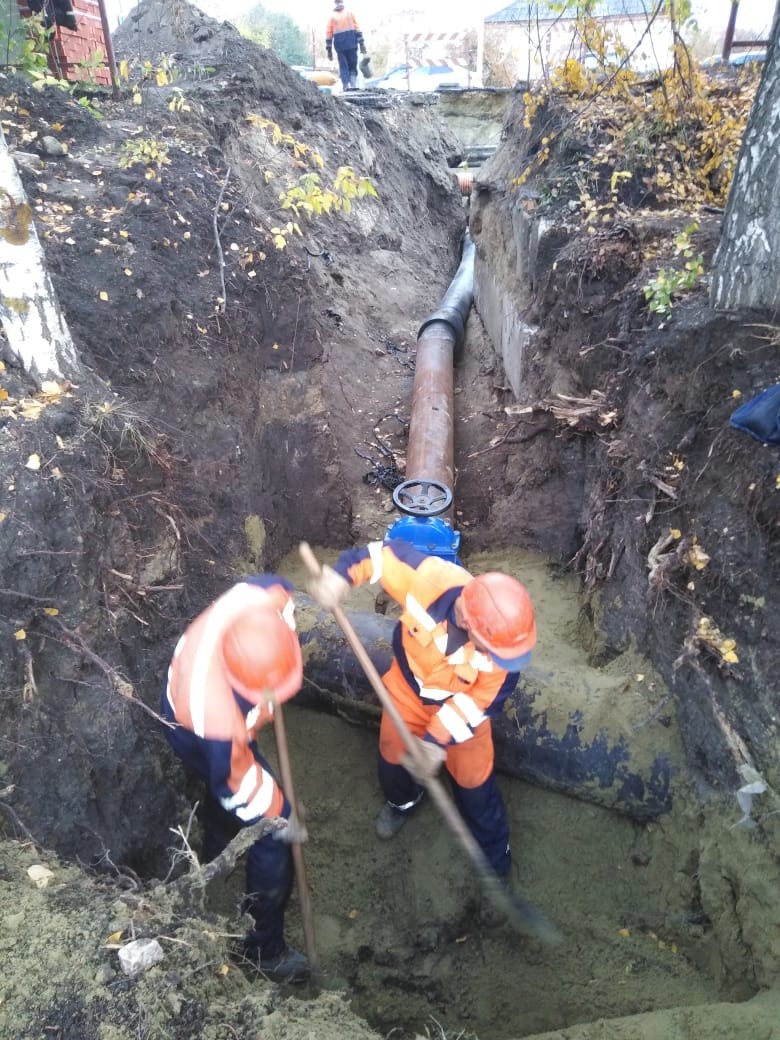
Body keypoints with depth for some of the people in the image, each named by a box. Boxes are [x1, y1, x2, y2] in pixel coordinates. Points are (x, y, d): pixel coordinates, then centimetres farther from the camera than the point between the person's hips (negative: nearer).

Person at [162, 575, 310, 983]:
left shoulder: (262, 598, -40)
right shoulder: (218, 720, -47)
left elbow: (277, 587, -13)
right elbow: (236, 781, -27)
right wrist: (279, 817, -10)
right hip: (199, 737, -6)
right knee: (271, 841, 5)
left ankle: (215, 845, 68)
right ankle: (263, 946, 29)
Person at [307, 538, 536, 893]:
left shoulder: (504, 642, -37)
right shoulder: (431, 578, -40)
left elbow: (476, 703, -26)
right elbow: (387, 553, -24)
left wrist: (435, 742, -30)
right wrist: (342, 574, -39)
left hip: (461, 702, -1)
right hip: (409, 684, 2)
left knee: (474, 784, 8)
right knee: (393, 756, 22)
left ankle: (495, 865, 37)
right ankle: (402, 800, 59)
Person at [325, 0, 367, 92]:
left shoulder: (332, 17, 10)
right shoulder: (350, 13, 9)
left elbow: (328, 34, 6)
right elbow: (357, 29, 2)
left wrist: (329, 50, 9)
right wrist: (362, 43, 1)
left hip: (340, 44, 0)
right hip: (352, 44, 0)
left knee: (343, 67, 6)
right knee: (353, 65, 9)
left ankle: (346, 86, -5)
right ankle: (353, 84, -7)